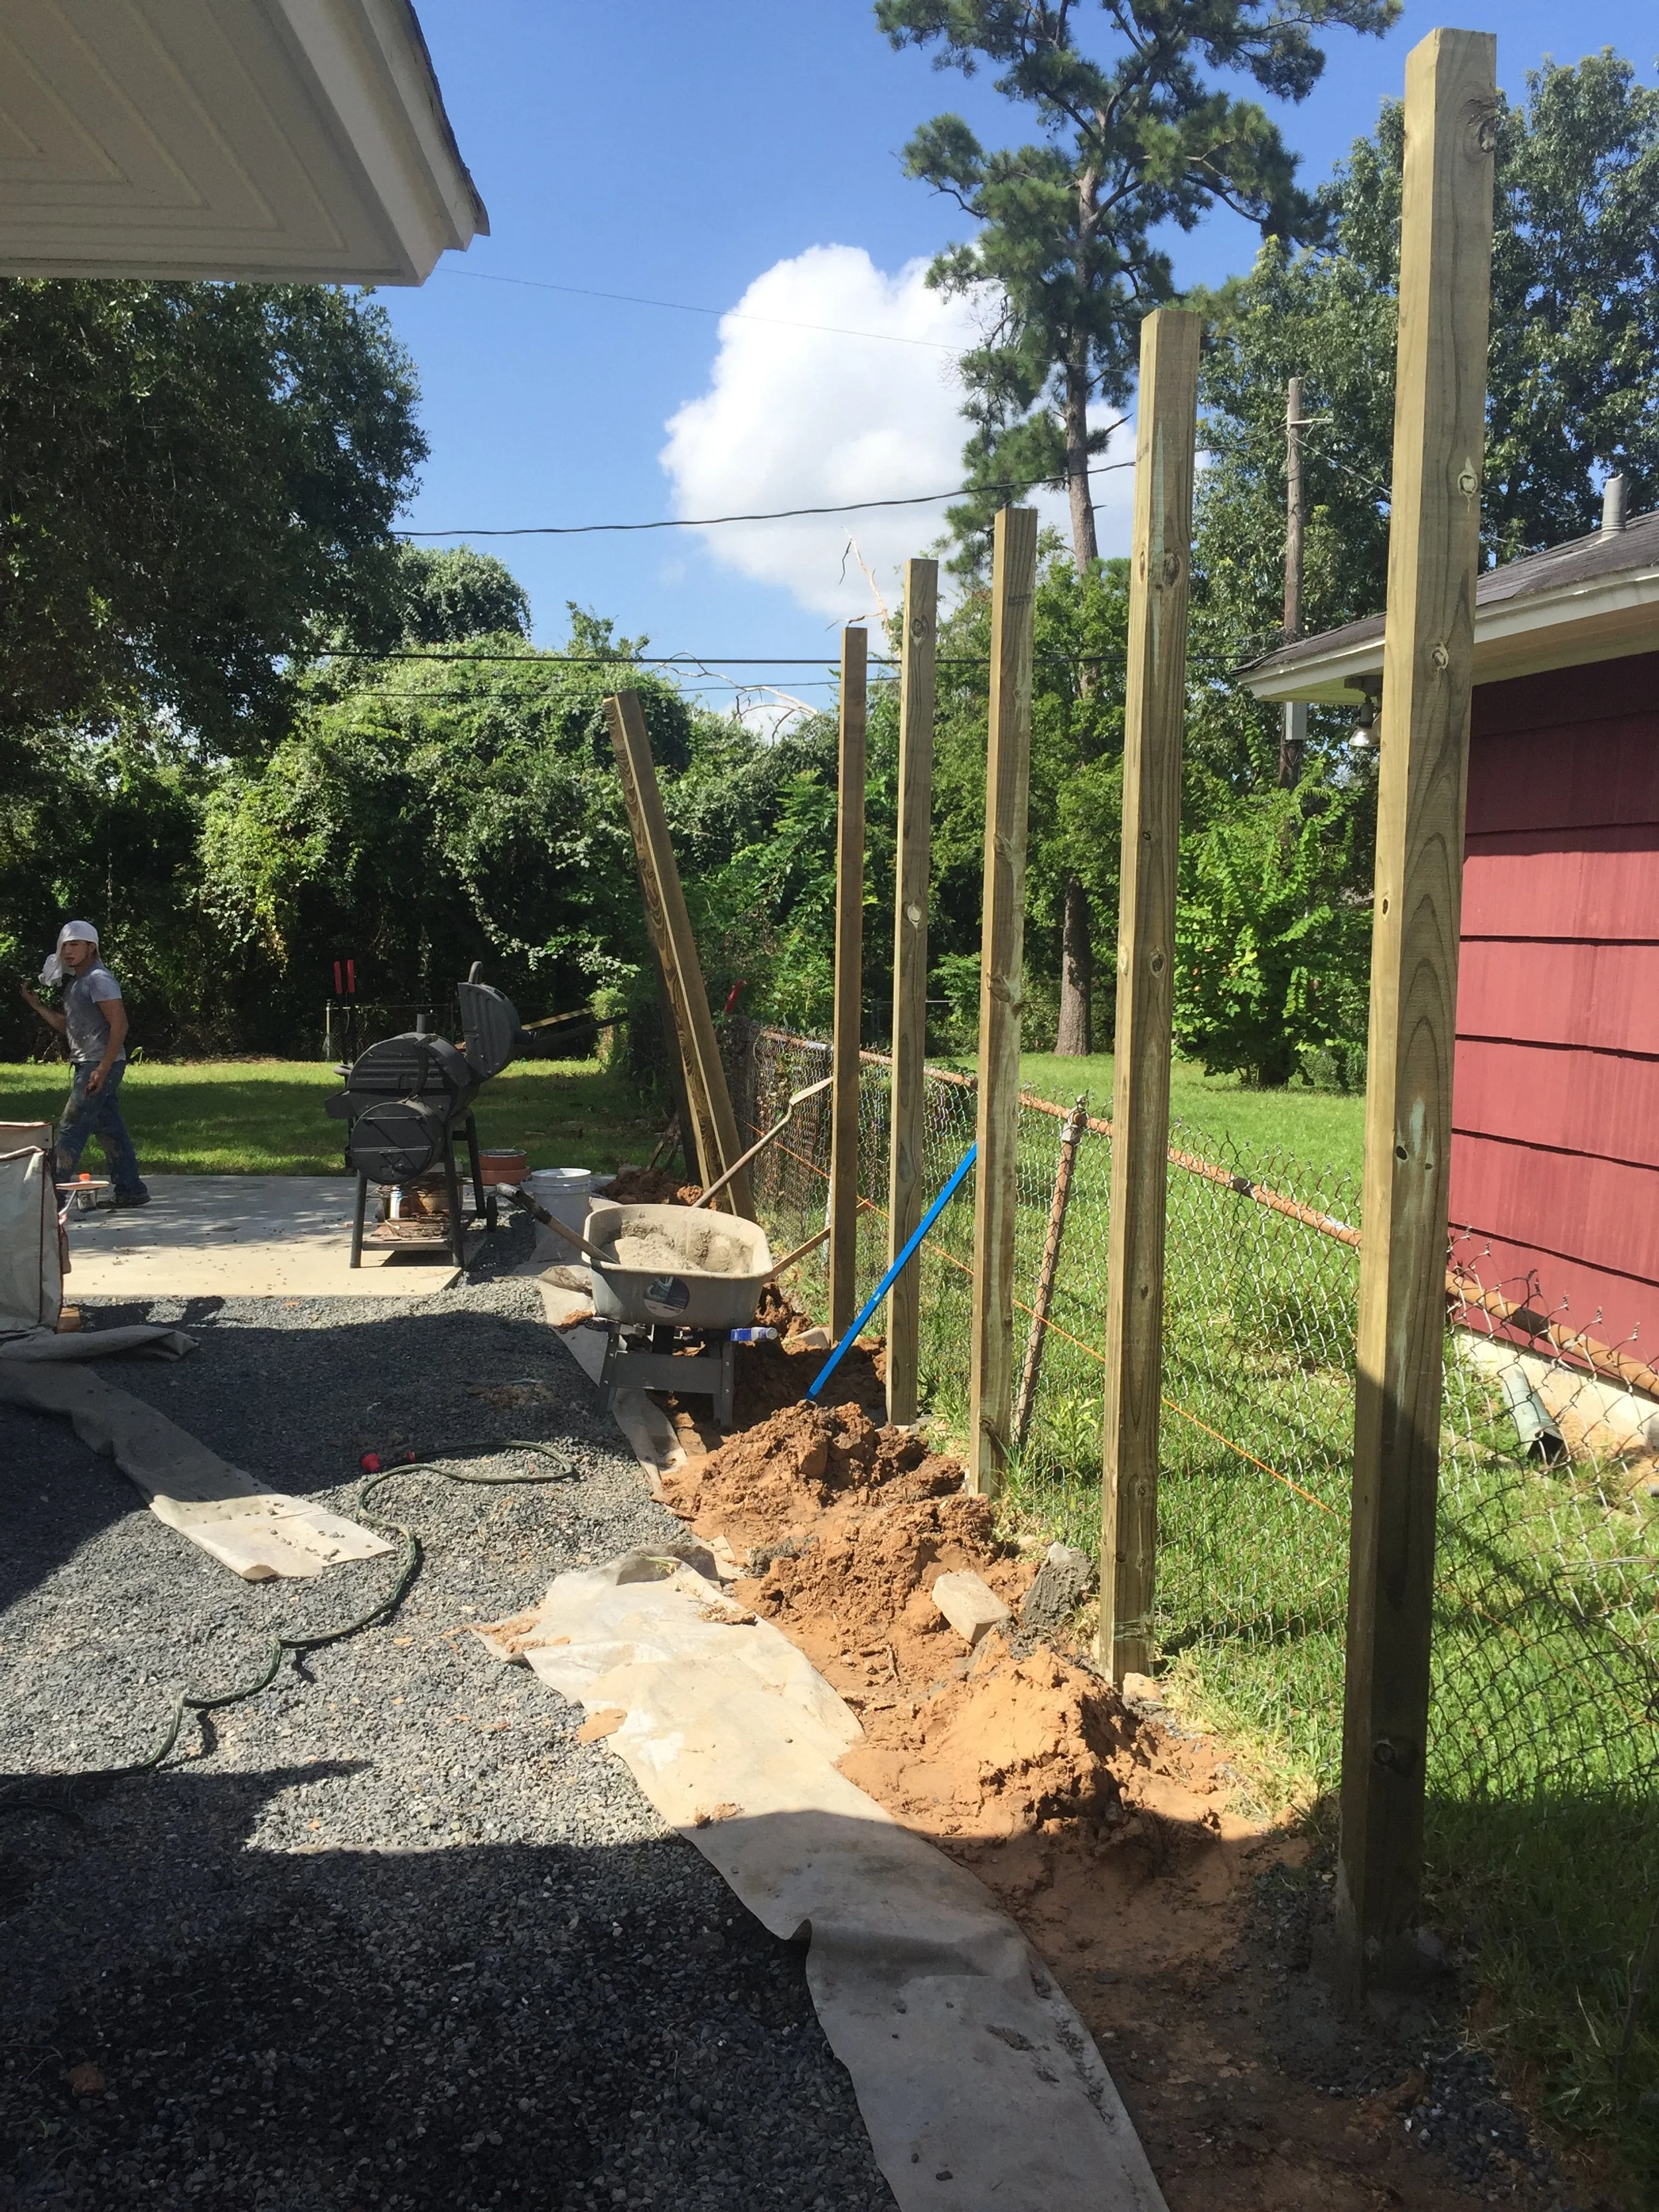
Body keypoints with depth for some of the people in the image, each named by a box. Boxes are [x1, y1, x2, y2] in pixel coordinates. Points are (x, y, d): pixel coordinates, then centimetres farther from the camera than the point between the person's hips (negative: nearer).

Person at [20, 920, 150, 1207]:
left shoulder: (99, 979, -12)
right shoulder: (75, 982, 19)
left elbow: (119, 1025, -20)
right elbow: (67, 1027, 22)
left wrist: (102, 1069, -24)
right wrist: (36, 1005, 14)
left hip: (101, 1065, -10)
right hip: (88, 1065, 10)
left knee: (71, 1127, -8)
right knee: (109, 1129, 9)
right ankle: (130, 1190, 11)